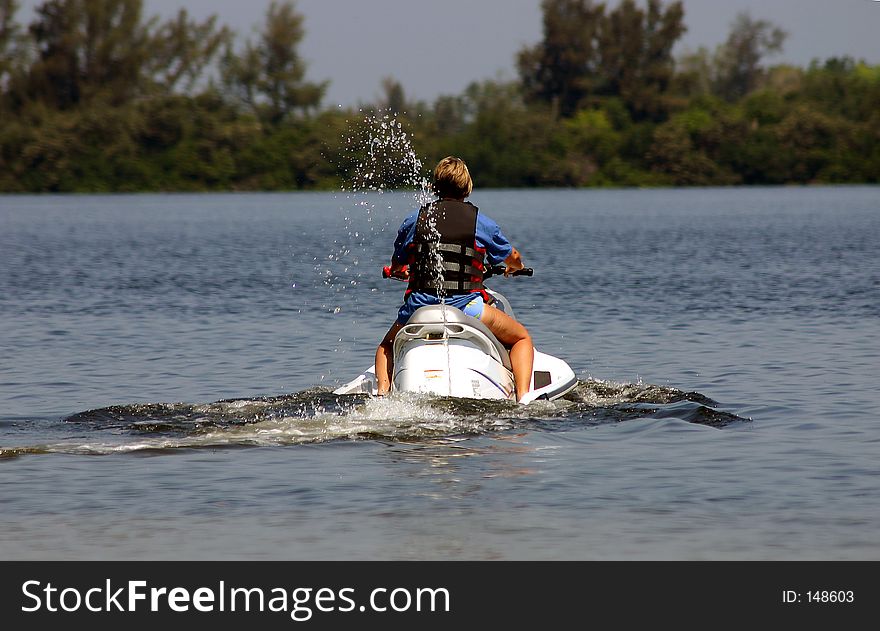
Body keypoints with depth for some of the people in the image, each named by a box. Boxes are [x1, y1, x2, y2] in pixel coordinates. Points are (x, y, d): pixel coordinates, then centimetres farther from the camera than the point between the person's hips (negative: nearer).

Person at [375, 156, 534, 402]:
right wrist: (514, 266, 44)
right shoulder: (481, 222, 3)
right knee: (522, 338, 19)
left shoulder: (414, 220, 6)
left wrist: (401, 271, 43)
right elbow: (513, 258, 19)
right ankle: (522, 398, -3)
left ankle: (382, 391, 4)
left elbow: (396, 267, 18)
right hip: (467, 305, -2)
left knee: (387, 347, 31)